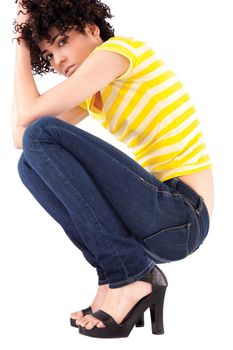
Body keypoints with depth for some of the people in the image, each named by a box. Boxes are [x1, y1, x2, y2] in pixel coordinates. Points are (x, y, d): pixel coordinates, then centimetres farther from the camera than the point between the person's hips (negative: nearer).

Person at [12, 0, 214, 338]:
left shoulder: (120, 47, -6)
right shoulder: (93, 95, 19)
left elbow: (27, 117, -13)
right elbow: (18, 138, 13)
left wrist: (22, 48, 4)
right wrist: (26, 50, 14)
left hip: (181, 218, -9)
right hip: (156, 222, 9)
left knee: (42, 135, -15)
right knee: (31, 164, 9)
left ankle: (129, 277, -15)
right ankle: (117, 277, -1)